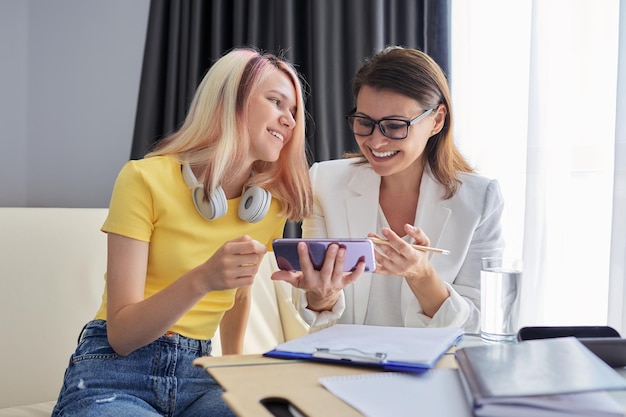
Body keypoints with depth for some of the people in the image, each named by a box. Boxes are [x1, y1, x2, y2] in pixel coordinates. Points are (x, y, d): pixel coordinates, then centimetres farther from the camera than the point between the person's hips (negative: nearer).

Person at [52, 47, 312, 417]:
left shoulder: (273, 204, 4)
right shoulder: (146, 179, -11)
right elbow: (122, 335, -15)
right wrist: (202, 280, -30)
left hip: (196, 378, 5)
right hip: (115, 377, -4)